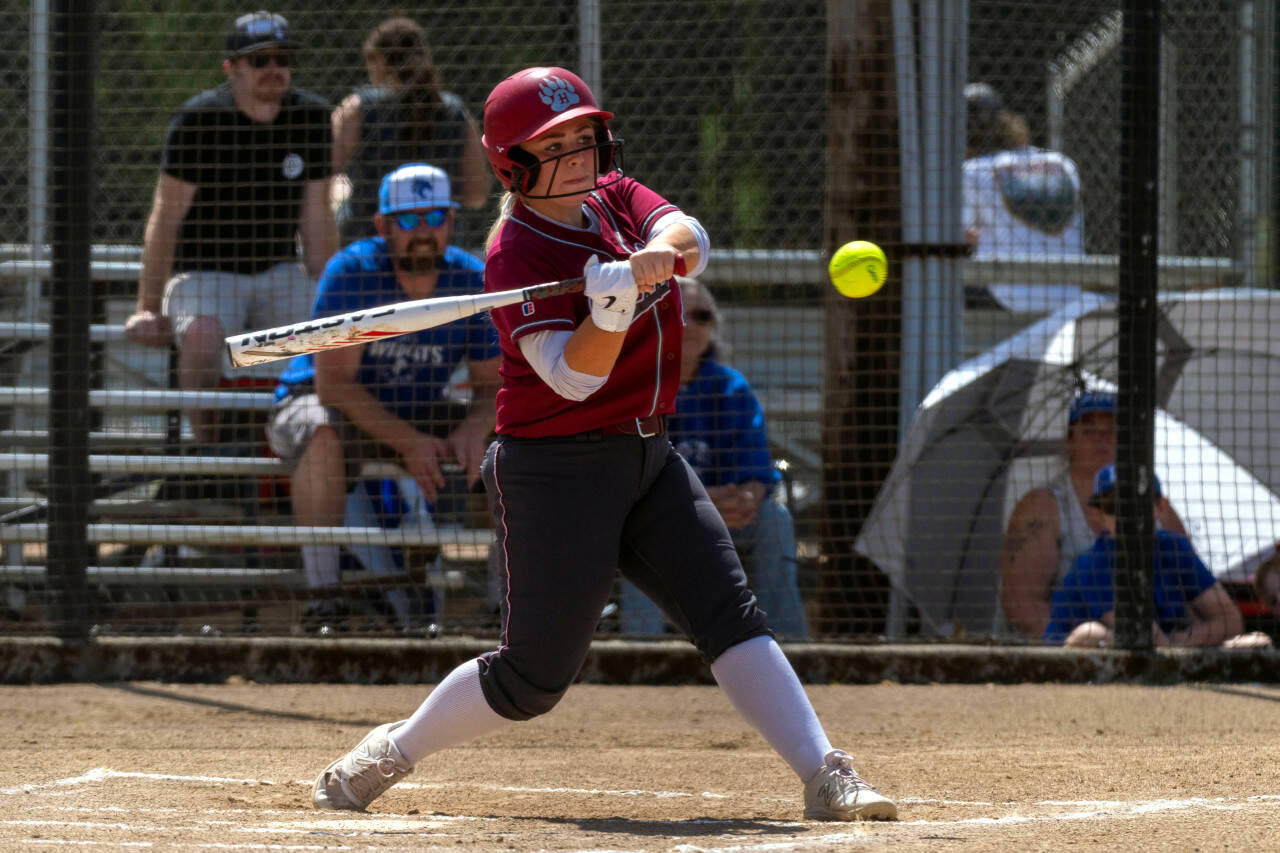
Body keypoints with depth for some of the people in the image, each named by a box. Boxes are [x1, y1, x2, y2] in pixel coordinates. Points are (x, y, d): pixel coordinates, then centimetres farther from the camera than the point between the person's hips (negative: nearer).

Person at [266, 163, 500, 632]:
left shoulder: (473, 282, -10)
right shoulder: (352, 272, -22)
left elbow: (491, 385, -5)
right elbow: (333, 381, -26)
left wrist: (473, 430, -29)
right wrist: (408, 442, -35)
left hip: (417, 412, 5)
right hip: (325, 402, -4)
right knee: (323, 436, -40)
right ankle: (323, 596, -36)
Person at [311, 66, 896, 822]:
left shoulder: (615, 196, 8)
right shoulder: (515, 256, -15)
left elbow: (690, 239, -10)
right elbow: (572, 376, -23)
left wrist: (658, 253, -32)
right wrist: (612, 302, -39)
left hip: (648, 457, 7)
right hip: (557, 469, -7)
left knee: (732, 616, -7)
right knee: (537, 673, -3)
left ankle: (826, 778, -14)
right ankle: (389, 754, 16)